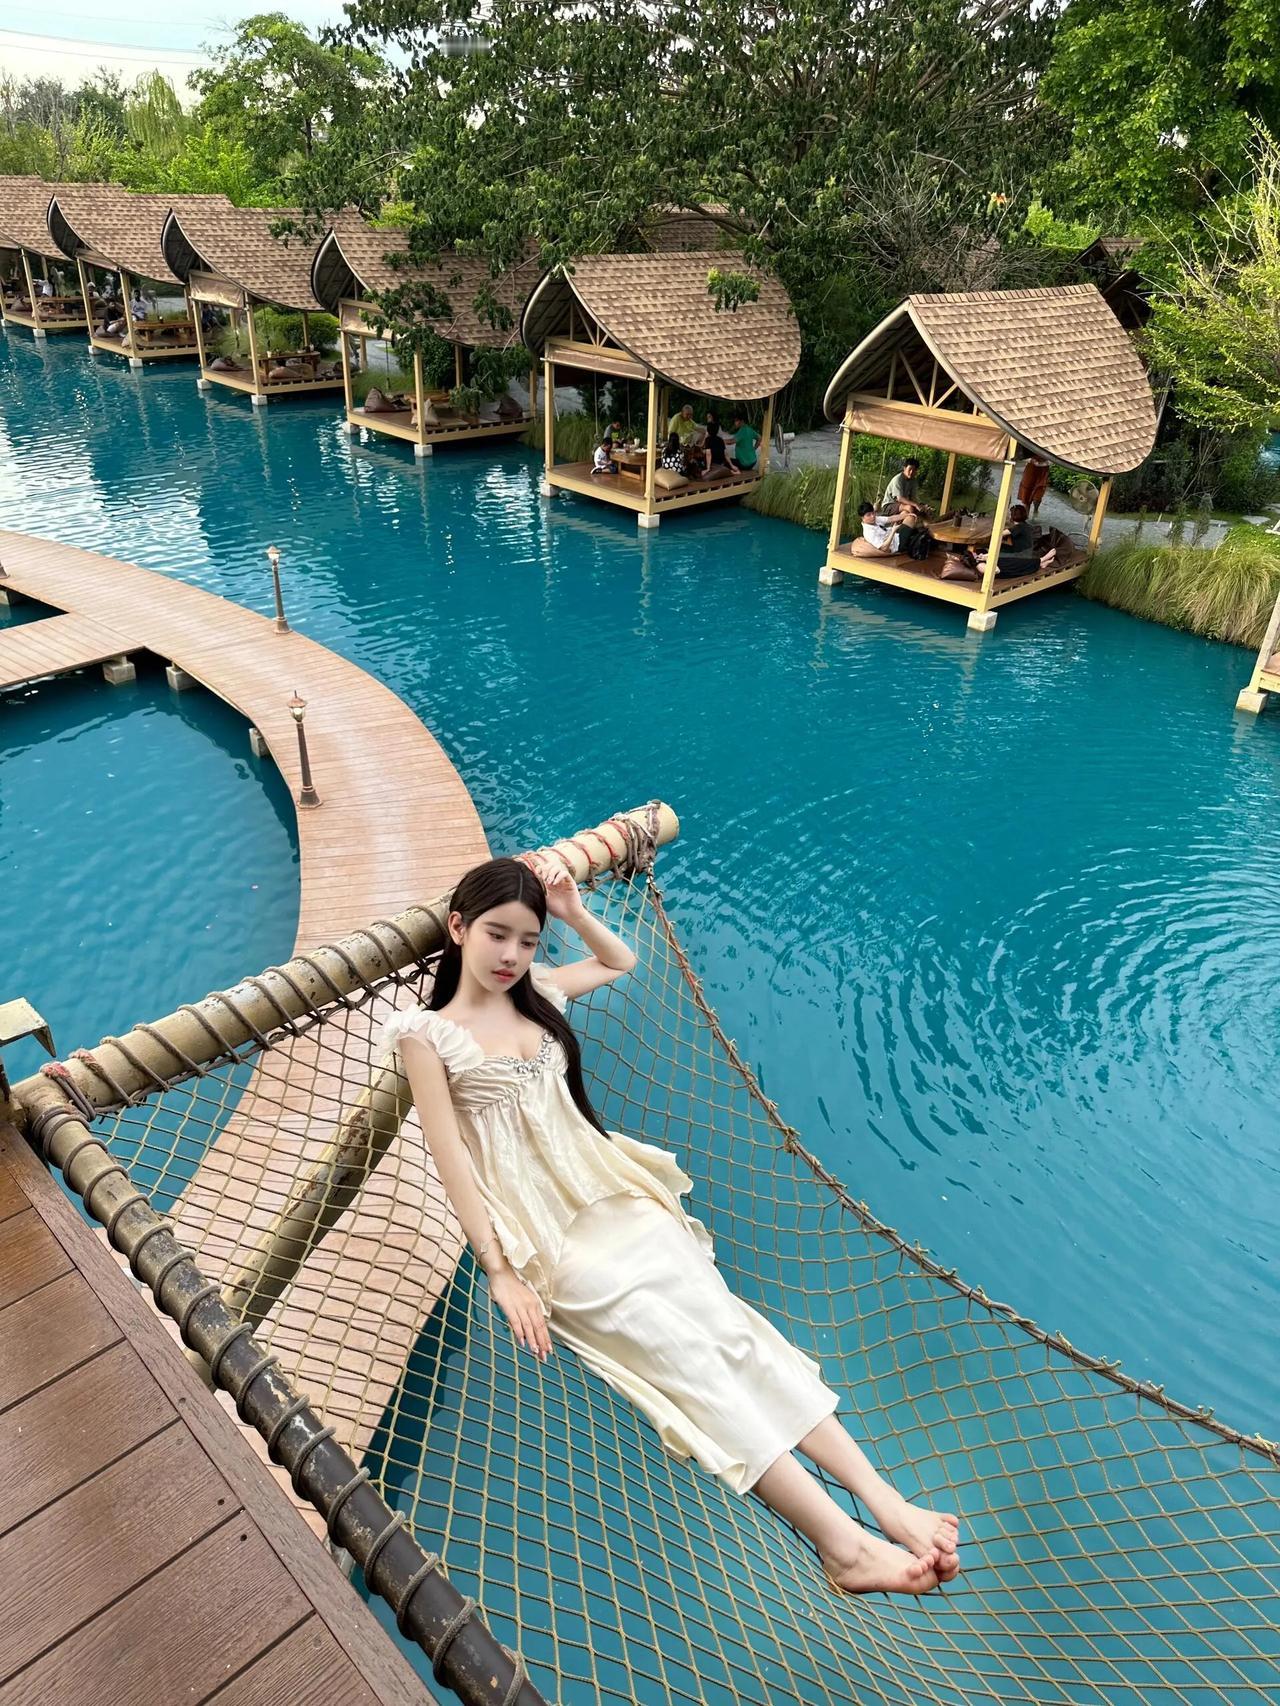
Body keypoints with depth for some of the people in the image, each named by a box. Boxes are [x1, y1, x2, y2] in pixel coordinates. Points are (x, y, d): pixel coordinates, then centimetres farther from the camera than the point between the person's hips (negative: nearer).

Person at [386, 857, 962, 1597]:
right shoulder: (427, 1032, -4)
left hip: (618, 1202, 5)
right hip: (549, 1240, -5)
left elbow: (622, 962, 28)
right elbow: (452, 1159, -9)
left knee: (729, 1326, -13)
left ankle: (884, 1501, -18)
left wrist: (575, 913, 10)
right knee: (686, 1356, -19)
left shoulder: (537, 992, 11)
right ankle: (844, 1545, -23)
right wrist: (501, 1274, -15)